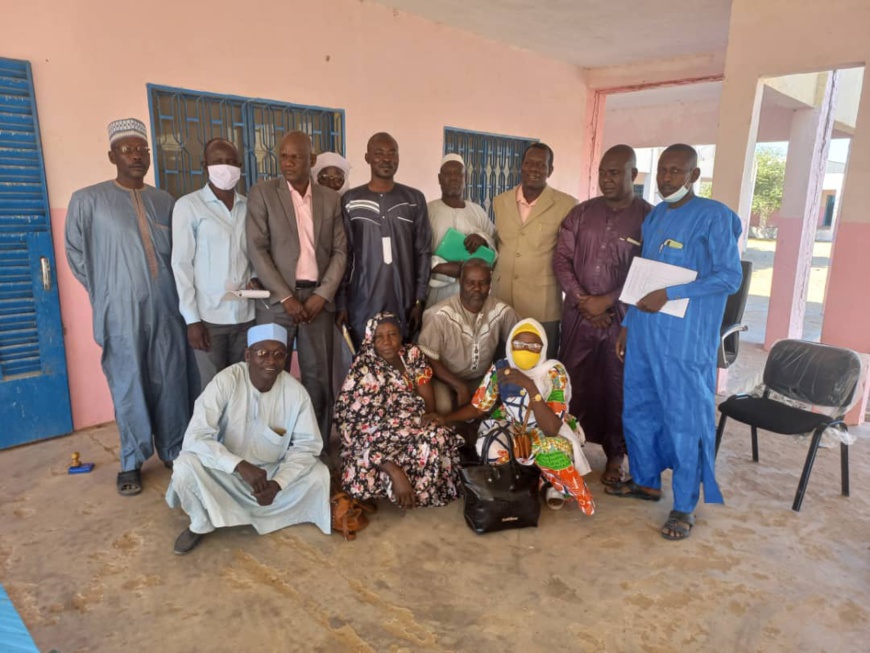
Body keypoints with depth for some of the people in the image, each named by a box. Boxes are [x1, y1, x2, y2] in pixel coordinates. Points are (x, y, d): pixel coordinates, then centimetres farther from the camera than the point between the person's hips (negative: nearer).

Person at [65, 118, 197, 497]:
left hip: (167, 308, 3)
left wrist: (179, 292, 7)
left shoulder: (165, 201, 8)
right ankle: (132, 461, 20)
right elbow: (75, 253, 6)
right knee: (129, 387, 5)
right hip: (122, 313, -3)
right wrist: (105, 293, 6)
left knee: (172, 382, 7)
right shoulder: (88, 200, -2)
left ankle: (174, 450, 24)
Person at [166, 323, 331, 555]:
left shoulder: (296, 392, -17)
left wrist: (277, 483, -27)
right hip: (227, 471, -2)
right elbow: (196, 437, -29)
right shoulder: (225, 381, -23)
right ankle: (201, 524, 1)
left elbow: (307, 445, -12)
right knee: (186, 465, -29)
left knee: (319, 475, -20)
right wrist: (241, 466, -40)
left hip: (274, 471, 2)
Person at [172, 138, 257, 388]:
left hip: (246, 313, 3)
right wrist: (191, 318, -9)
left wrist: (255, 278, -5)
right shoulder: (188, 206, -3)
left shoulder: (249, 206, 9)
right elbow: (181, 264, -5)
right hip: (209, 316, -3)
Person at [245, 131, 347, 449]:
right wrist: (286, 297, -12)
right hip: (277, 298, -2)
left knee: (318, 376, 6)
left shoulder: (331, 198, 9)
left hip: (318, 298, 2)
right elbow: (257, 250, -6)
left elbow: (340, 251, 6)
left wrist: (323, 295, -7)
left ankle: (318, 447, 18)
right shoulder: (261, 193, 1)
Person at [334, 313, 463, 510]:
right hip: (377, 444, -6)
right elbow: (357, 433, -22)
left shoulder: (412, 355, -1)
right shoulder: (363, 374, -17)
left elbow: (430, 406, 2)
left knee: (438, 438, -24)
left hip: (413, 436, 6)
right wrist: (395, 473, -31)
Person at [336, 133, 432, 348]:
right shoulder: (350, 201, 2)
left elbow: (423, 252, 5)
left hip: (404, 303, 1)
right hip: (363, 304, -1)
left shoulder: (414, 199, 5)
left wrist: (419, 300, 1)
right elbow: (343, 255, 2)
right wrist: (341, 303, -1)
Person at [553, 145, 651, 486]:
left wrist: (606, 302, -15)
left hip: (623, 318, -3)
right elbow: (561, 259, 2)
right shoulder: (581, 212, 6)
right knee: (572, 383, 10)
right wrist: (582, 300, -9)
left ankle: (615, 455, 24)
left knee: (617, 388, 7)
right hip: (578, 314, 3)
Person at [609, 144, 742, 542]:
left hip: (684, 339, -7)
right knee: (637, 410, 15)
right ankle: (646, 481, 34)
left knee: (684, 419, 1)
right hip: (644, 332, 7)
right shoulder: (653, 217, 14)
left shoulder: (713, 216, -8)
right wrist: (627, 324, 15)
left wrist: (670, 295, -21)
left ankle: (685, 506, 15)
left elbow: (730, 276, -13)